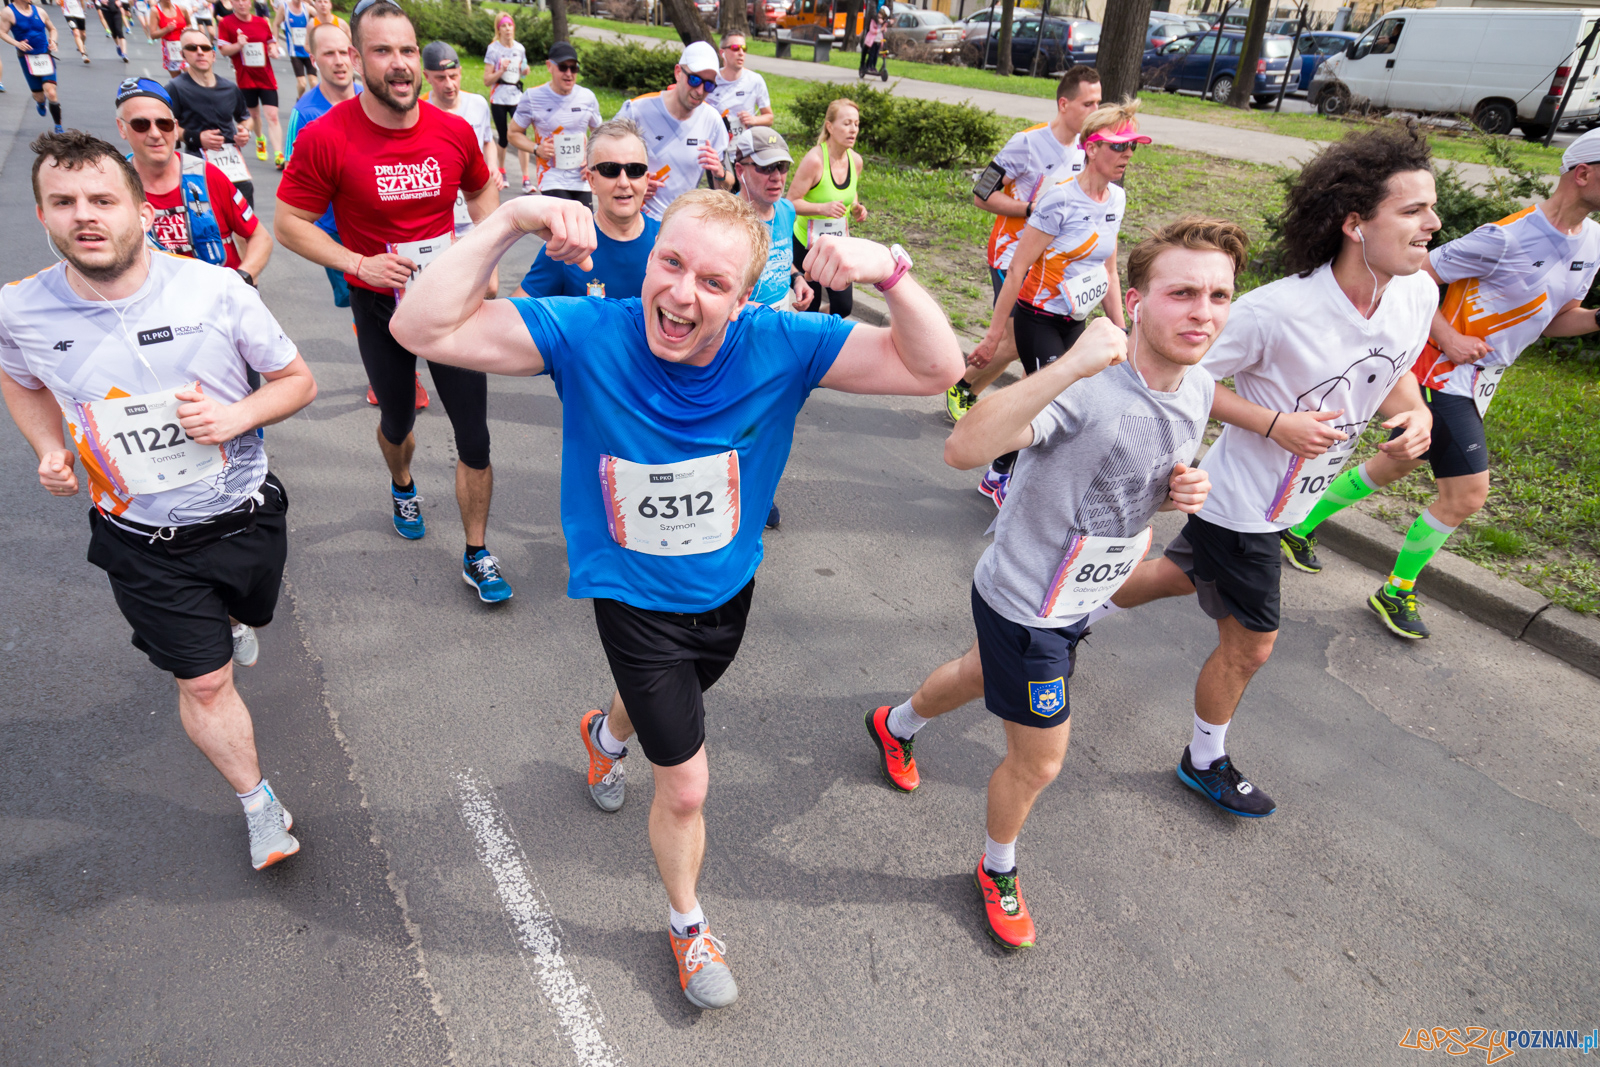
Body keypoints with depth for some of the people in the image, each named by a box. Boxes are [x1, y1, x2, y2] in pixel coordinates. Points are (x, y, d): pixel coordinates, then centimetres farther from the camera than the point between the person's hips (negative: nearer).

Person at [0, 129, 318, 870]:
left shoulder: (214, 290, -17)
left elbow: (297, 380, -6)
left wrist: (234, 417, -24)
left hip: (245, 513, 1)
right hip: (143, 539, 0)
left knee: (244, 616, 28)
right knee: (204, 682, 1)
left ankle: (233, 622, 68)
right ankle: (258, 802, 24)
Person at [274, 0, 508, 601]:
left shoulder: (454, 132, -7)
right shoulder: (326, 138, -15)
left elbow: (483, 191, 14)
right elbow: (289, 224, -8)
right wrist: (360, 264, -21)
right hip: (380, 307, -1)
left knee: (474, 438, -2)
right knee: (397, 422, 20)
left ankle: (476, 557, 14)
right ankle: (403, 487, 56)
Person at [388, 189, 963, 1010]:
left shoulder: (777, 347, -23)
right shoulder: (591, 334, -25)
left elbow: (936, 370, -26)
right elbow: (422, 329, -30)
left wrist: (891, 272, -42)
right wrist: (509, 220, -38)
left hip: (729, 590, 4)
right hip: (635, 600, -3)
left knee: (674, 712, 33)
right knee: (686, 786, 5)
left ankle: (607, 733, 73)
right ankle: (687, 924, 38)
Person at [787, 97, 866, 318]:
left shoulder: (855, 160, -1)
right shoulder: (814, 160, -21)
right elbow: (791, 202, -20)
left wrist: (856, 208, -4)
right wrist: (823, 208, -35)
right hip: (807, 243, -6)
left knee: (844, 306, 7)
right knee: (809, 309, 3)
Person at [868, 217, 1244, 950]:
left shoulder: (1197, 392, -5)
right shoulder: (1084, 386, -33)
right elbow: (963, 450, -49)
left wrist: (1180, 493, -11)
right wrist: (1071, 366, -58)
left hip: (1079, 596, 8)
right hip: (1023, 605, -8)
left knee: (983, 676, 32)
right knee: (1038, 763, 6)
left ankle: (895, 726, 64)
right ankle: (997, 871, 39)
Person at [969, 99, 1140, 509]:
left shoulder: (1116, 198, 5)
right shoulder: (1060, 199, -18)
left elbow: (1108, 271, 15)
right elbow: (1017, 270, -17)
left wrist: (1120, 332, 15)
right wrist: (993, 335, -17)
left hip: (1075, 323, 7)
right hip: (1039, 319, -7)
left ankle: (997, 475, 27)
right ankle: (1011, 486, 13)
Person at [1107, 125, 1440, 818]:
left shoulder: (1419, 296, -8)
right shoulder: (1278, 309, -31)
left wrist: (1415, 415, -11)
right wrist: (1276, 424, -28)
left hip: (1286, 501, 7)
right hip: (1239, 501, -7)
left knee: (1184, 575, 25)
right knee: (1250, 645, 8)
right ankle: (1205, 762, 36)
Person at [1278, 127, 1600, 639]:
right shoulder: (1507, 237, -20)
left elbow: (1556, 318, 16)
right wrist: (1449, 340, -20)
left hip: (1479, 382, 9)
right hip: (1442, 374, -9)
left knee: (1395, 465, 16)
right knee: (1467, 493, -9)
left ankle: (1301, 526, 32)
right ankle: (1395, 591, 10)